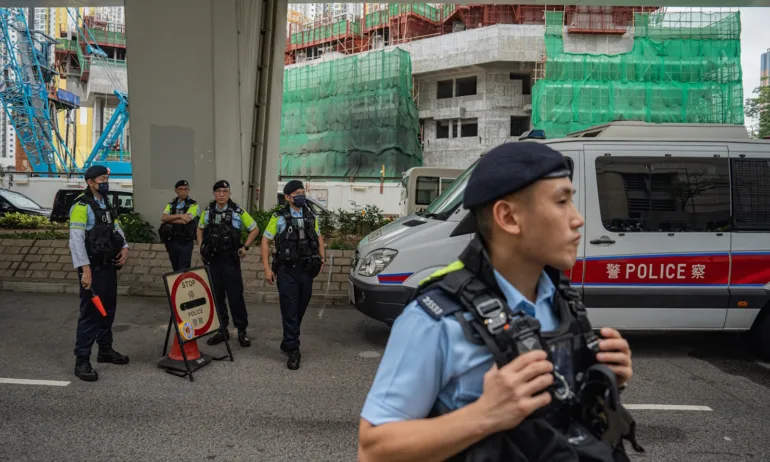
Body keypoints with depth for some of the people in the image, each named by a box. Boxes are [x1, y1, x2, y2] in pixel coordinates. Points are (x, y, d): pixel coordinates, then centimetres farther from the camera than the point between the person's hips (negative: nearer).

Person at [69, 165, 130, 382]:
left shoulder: (106, 204, 14)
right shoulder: (81, 206, -13)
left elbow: (116, 228, 19)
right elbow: (76, 240, -20)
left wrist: (124, 247, -1)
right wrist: (85, 269, -24)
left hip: (109, 266, 8)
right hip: (93, 268, -8)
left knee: (108, 309, 15)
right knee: (91, 312, -6)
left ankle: (105, 350, 29)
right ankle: (82, 361, 2)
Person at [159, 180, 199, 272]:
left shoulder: (193, 204, -4)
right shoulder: (171, 205, 11)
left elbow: (185, 221, -17)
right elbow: (163, 217, -7)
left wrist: (169, 220, -5)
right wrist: (180, 215, -18)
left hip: (186, 243, -5)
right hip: (172, 242, 5)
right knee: (176, 270, 16)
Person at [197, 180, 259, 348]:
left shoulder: (238, 212, -6)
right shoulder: (207, 212, 5)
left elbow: (255, 229, 3)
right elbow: (200, 229, 23)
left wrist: (245, 247, -3)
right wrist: (201, 247, 11)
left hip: (230, 260, -4)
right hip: (212, 260, 4)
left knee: (235, 296, -2)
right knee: (216, 296, 9)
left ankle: (242, 331, 9)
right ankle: (221, 330, 21)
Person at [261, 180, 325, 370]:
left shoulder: (311, 217, 11)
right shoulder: (279, 218, -2)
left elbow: (319, 238, 21)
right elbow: (265, 241, 0)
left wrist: (322, 259, 7)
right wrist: (267, 268, -7)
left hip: (306, 271, 4)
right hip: (287, 271, -4)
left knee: (300, 311, 12)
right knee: (290, 312, -7)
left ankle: (288, 343, 29)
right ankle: (293, 351, -2)